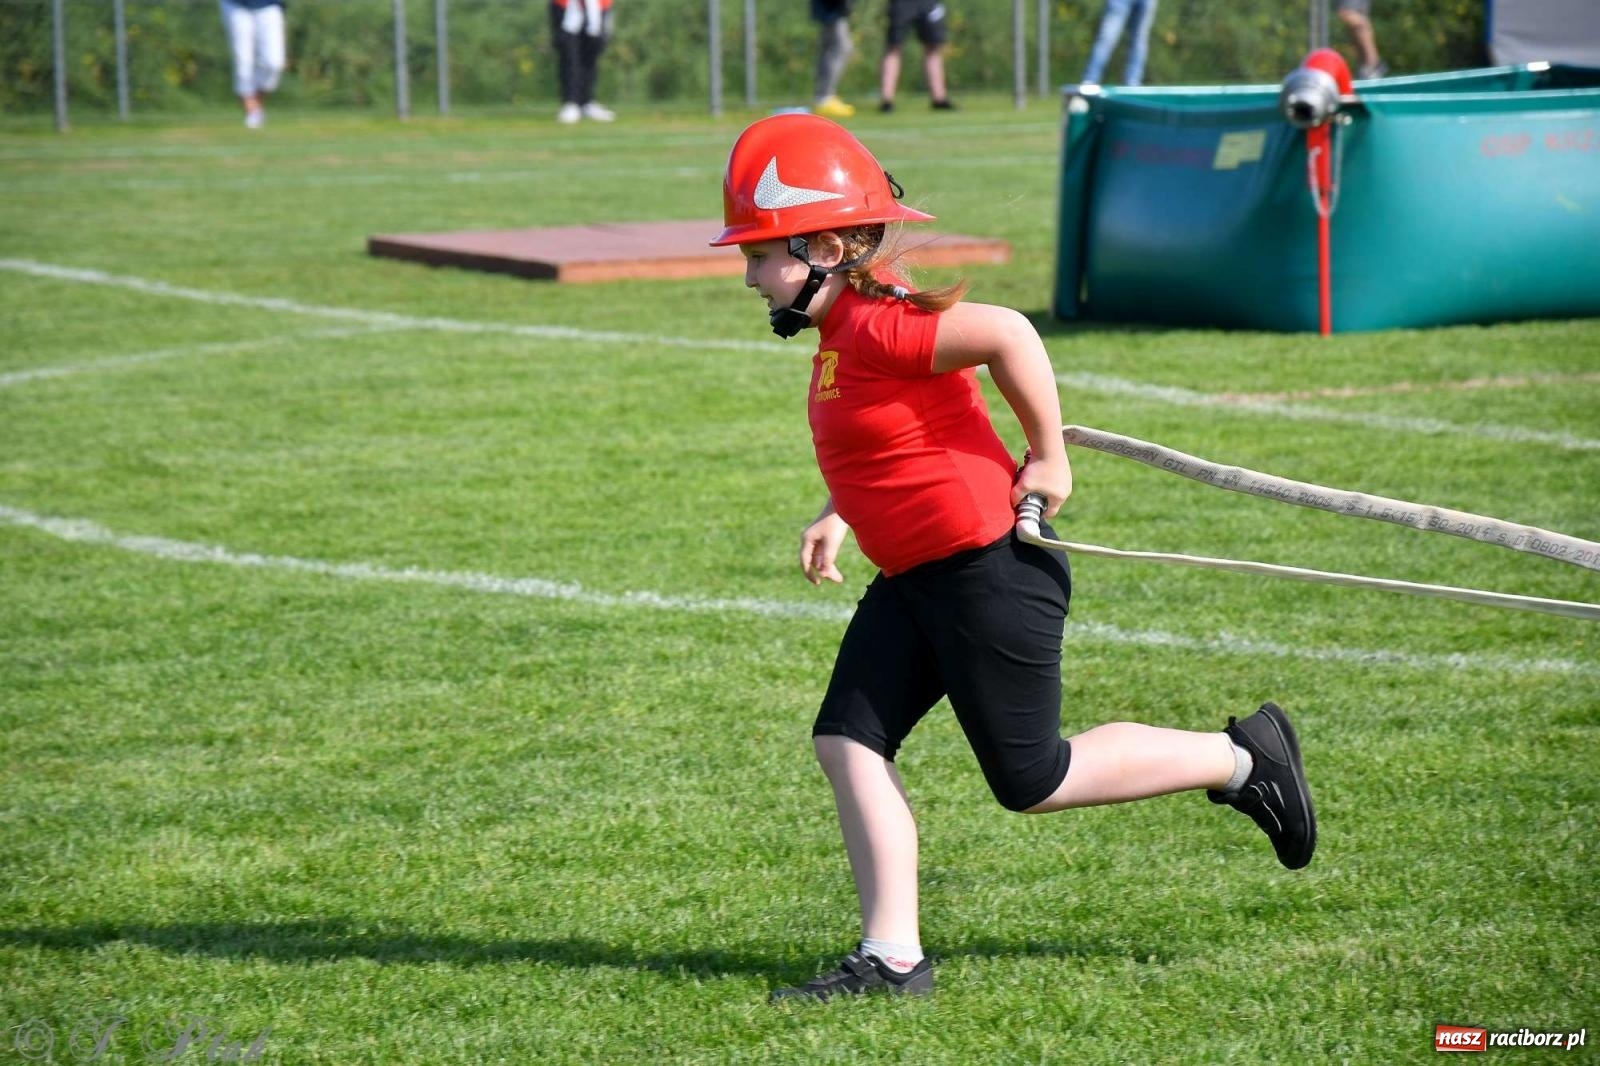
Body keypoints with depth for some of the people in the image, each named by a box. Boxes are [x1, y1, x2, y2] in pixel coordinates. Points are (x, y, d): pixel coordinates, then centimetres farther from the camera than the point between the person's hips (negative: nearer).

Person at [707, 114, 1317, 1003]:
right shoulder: (845, 330, 10)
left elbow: (1007, 333, -34)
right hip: (917, 579, 10)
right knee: (848, 739, 0)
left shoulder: (878, 326, -22)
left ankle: (1240, 758, 15)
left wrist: (1049, 459, -24)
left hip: (986, 569, -10)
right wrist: (837, 516, 17)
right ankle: (892, 955, 1)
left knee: (1033, 780, 0)